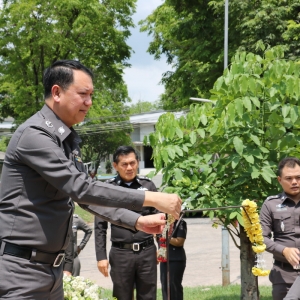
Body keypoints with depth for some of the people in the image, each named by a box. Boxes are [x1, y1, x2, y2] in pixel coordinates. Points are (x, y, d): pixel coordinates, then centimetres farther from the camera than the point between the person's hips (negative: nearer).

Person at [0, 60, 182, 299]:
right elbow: (82, 188, -24)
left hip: (51, 267, 9)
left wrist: (137, 221, 7)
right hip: (21, 268, -9)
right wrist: (151, 199, -22)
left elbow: (86, 194, 17)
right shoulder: (35, 135, -18)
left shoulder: (68, 140, 13)